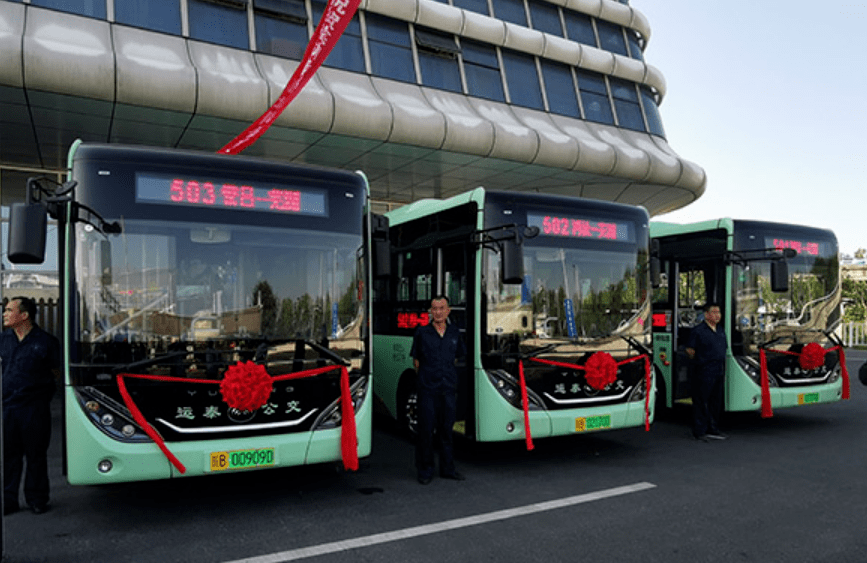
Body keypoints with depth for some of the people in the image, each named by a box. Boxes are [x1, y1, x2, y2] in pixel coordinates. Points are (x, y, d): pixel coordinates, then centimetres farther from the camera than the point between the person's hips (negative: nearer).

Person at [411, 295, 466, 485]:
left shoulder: (454, 333, 8)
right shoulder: (422, 332, -1)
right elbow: (416, 360, 7)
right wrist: (425, 377, 9)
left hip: (449, 389, 3)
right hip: (428, 390, -3)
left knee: (447, 429, 10)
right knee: (426, 430, 1)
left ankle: (447, 469, 22)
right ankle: (425, 470, 14)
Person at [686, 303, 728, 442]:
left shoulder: (720, 330, 15)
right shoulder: (698, 330, -10)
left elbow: (723, 351, 20)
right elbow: (690, 349, -8)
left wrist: (724, 371, 18)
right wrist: (698, 362, 3)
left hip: (718, 372, 8)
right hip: (703, 373, -8)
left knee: (716, 402, 13)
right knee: (701, 402, -2)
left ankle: (713, 430, 24)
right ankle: (700, 432, 4)